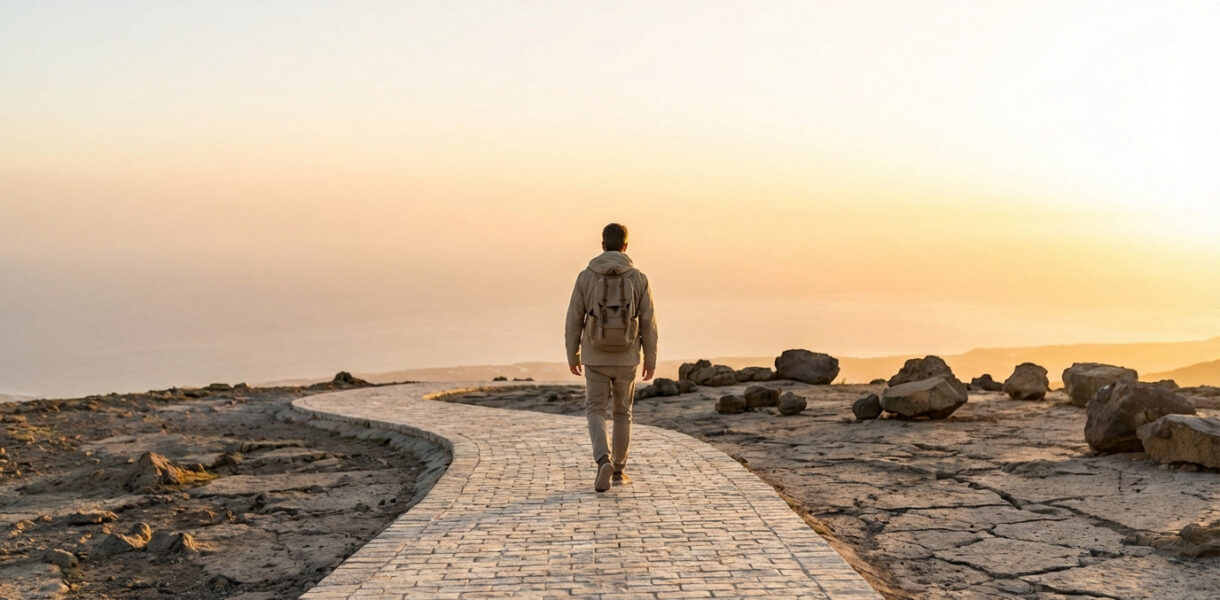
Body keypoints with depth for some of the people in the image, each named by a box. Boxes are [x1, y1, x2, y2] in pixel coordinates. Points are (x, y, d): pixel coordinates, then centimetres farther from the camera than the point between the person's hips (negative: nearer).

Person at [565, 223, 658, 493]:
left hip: (596, 358, -1)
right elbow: (648, 323, -4)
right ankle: (618, 470, 24)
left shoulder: (586, 276, -6)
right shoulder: (638, 279, -5)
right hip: (625, 359, 1)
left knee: (596, 413, 5)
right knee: (622, 413, 17)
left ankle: (604, 461, -19)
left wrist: (572, 356, 9)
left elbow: (574, 320, -3)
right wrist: (650, 360, 6)